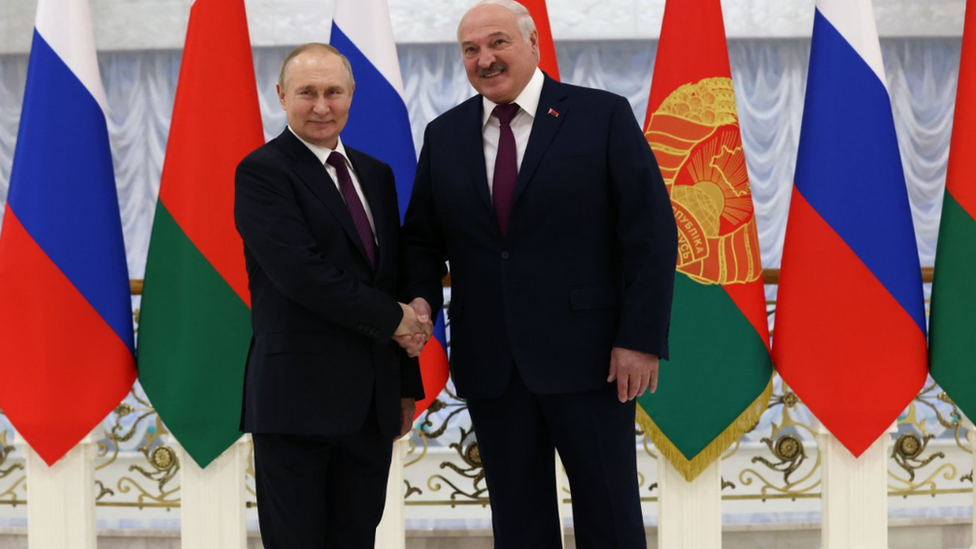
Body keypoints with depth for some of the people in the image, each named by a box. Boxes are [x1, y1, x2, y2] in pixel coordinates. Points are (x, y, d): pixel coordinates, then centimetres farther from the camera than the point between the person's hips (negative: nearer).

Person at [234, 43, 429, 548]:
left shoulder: (375, 175, 16)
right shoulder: (261, 173, -7)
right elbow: (301, 273, -18)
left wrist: (406, 383, 17)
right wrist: (392, 318, -10)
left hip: (371, 400, 6)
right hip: (297, 396, -6)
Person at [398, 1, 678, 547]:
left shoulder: (604, 116, -3)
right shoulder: (444, 135, 10)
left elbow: (652, 232, -6)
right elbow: (423, 236, 15)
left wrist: (642, 338, -12)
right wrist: (421, 297, -6)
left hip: (587, 353, -4)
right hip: (489, 362, 4)